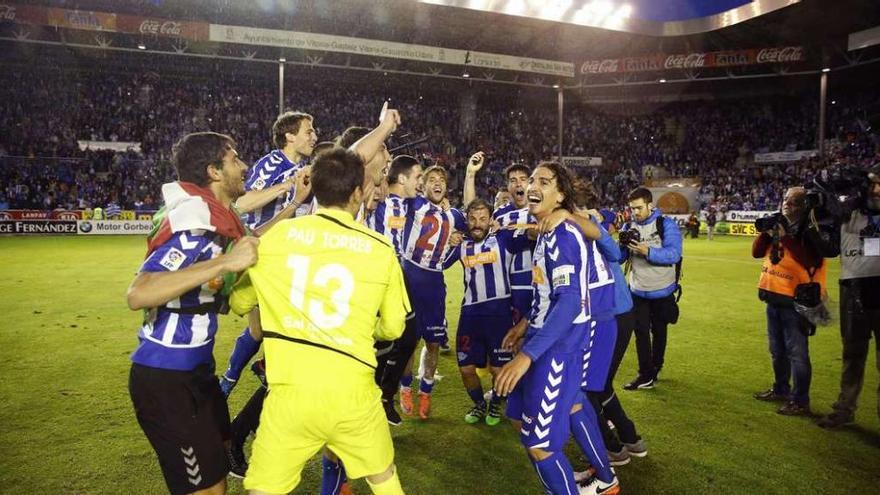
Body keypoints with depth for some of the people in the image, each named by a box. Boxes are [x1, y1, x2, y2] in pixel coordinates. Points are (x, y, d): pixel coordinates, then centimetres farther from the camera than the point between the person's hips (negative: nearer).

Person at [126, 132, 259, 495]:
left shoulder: (216, 218, 3)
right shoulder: (194, 224, -24)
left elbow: (251, 246, 23)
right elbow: (138, 295, -35)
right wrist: (225, 262, -38)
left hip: (195, 368, 10)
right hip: (165, 378, -10)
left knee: (218, 462, 25)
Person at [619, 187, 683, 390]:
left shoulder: (666, 224, -13)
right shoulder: (629, 226, 0)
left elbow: (674, 254, -24)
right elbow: (619, 257, -1)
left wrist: (647, 251, -35)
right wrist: (621, 246, -22)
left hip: (662, 290, -3)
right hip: (638, 290, 3)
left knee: (658, 331, 14)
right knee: (641, 331, 2)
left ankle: (655, 369, 31)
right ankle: (646, 375, 9)